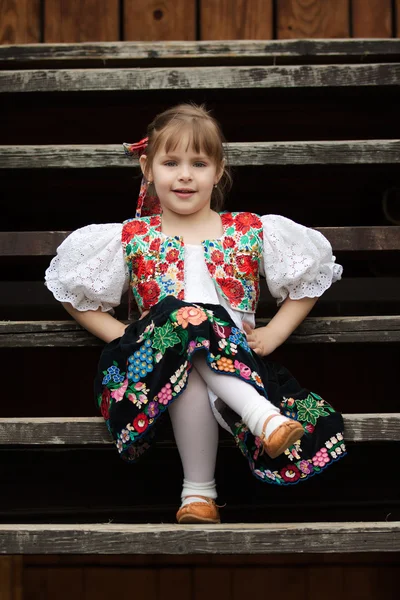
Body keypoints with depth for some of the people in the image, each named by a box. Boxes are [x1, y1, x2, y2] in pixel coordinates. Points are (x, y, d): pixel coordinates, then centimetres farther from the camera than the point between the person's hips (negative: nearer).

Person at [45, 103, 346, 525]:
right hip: (157, 361, 0)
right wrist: (119, 335, 4)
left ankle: (198, 491, -41)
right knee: (184, 318, -37)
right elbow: (75, 295, 19)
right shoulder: (132, 238, 13)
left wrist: (274, 333, 6)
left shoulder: (252, 232, 13)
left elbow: (308, 280, 20)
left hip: (235, 359, 0)